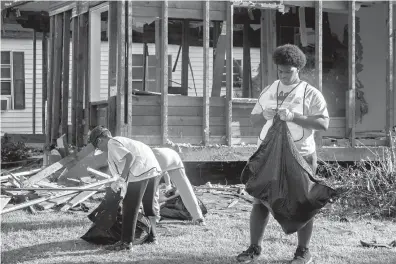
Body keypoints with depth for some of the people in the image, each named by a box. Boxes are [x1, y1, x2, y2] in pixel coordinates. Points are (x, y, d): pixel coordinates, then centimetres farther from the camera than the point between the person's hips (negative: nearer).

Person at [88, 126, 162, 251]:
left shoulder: (112, 143, -2)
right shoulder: (122, 140, 26)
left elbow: (130, 157, -16)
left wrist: (121, 179, -14)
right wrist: (120, 183, 33)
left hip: (141, 172, -9)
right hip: (154, 170, 9)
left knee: (130, 207, -3)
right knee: (148, 205, 23)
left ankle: (126, 242, -3)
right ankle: (152, 236, 33)